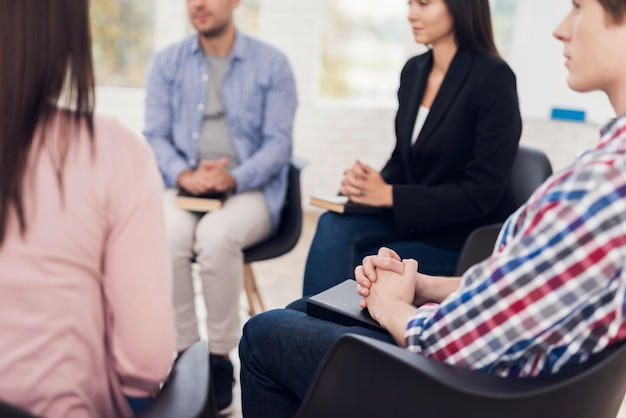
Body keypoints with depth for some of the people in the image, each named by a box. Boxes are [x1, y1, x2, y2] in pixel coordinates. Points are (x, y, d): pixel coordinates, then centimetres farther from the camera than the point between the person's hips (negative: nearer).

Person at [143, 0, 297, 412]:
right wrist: (184, 175, -15)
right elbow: (156, 135, 5)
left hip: (250, 189, -2)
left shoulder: (272, 63, 3)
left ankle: (221, 358, -17)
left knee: (216, 233, -34)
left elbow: (278, 142, -2)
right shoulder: (167, 62, 10)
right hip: (184, 187, 2)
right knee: (167, 232, -31)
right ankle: (185, 351, -17)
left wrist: (233, 178, -19)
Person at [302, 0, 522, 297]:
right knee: (334, 226, -20)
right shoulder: (414, 70, 5)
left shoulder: (493, 78, -15)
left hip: (466, 237, -6)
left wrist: (391, 195, -18)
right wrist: (372, 182, -11)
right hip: (413, 217, 6)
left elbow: (482, 194, -18)